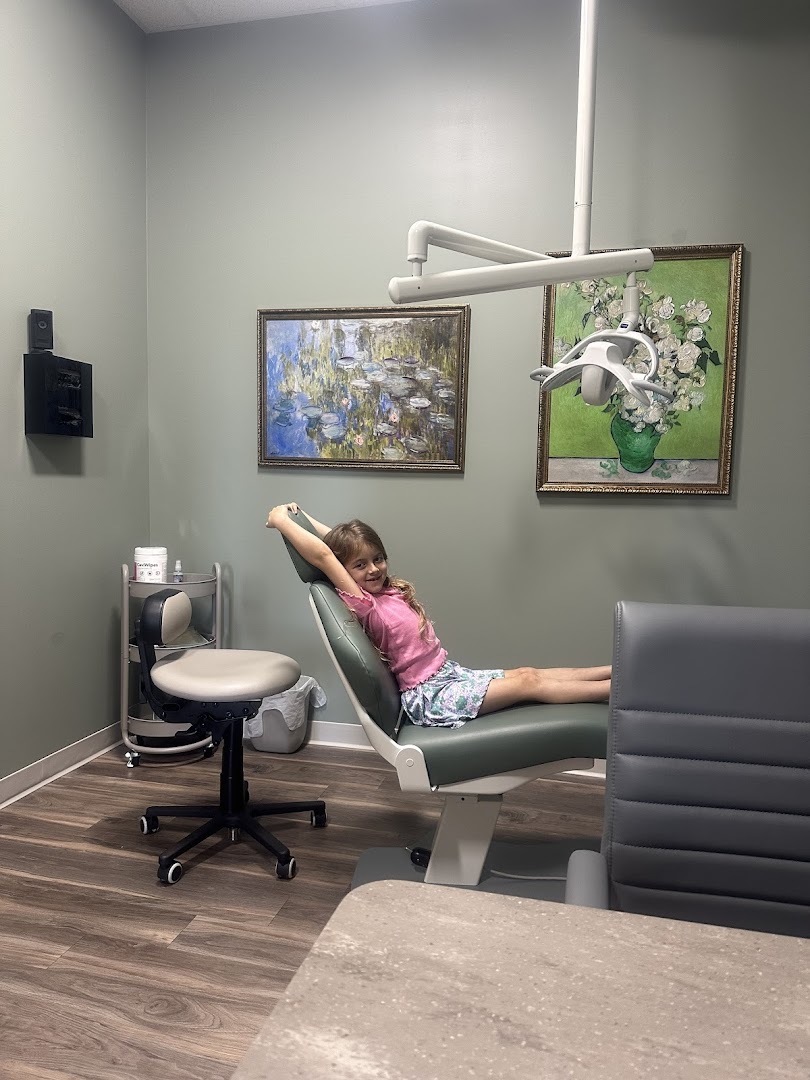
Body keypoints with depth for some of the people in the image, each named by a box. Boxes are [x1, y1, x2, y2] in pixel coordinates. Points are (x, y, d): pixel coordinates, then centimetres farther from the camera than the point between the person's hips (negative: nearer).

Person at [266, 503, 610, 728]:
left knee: (526, 672, 3)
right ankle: (615, 690, -8)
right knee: (528, 682, -11)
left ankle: (613, 671, 7)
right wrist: (281, 520, -20)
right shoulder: (362, 604, -17)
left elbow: (348, 539, 15)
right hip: (428, 696, -8)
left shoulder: (390, 589, 6)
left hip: (448, 673, 8)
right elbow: (323, 555, -28)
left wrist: (300, 515, 11)